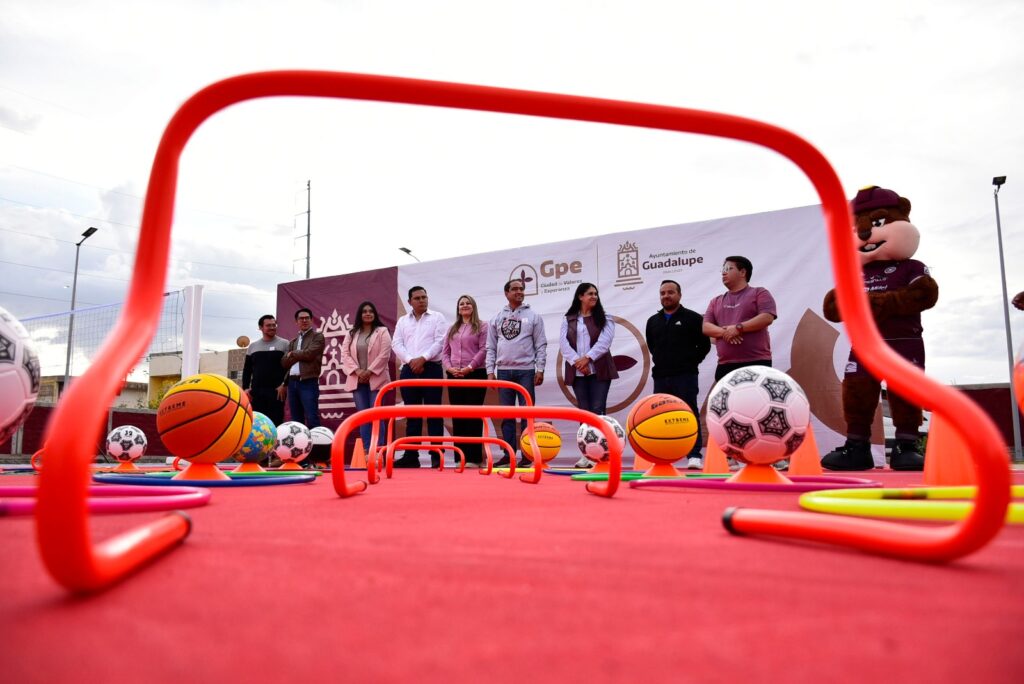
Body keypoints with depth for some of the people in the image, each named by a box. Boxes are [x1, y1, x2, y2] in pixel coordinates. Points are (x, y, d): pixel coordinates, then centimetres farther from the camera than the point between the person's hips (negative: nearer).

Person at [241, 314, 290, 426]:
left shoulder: (284, 344, 3)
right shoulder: (252, 346, 15)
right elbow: (247, 370, 17)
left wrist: (285, 385, -11)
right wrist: (245, 387, 5)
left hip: (276, 391, -4)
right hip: (256, 391, 4)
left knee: (275, 423, -3)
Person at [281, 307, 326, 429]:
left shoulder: (318, 336, 3)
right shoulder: (293, 342, 20)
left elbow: (309, 354, -12)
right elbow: (284, 362, 8)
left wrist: (293, 354, 4)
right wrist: (300, 355, -6)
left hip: (309, 382, -6)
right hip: (293, 382, 6)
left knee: (312, 420, -11)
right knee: (296, 421, 9)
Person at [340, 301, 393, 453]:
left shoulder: (382, 331, 3)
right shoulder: (352, 333, 14)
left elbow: (384, 354, -7)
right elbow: (345, 354, 5)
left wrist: (369, 371, -13)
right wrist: (357, 371, -10)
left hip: (376, 379, -4)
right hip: (357, 380, 4)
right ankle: (366, 451, 8)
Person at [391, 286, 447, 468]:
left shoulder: (437, 318, 6)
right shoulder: (402, 321, 15)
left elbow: (439, 342, -5)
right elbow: (396, 344, 5)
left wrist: (422, 359, -14)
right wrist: (411, 361, -10)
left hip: (431, 369, -3)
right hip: (409, 370, 3)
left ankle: (436, 455, -1)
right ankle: (411, 455, 10)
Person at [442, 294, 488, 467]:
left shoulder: (481, 327, 3)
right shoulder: (452, 329, 19)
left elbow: (484, 350, -8)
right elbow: (445, 351, 13)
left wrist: (469, 367, -16)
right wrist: (449, 368, -4)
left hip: (475, 375, -5)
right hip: (454, 376, 5)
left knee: (473, 415, -4)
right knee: (457, 416, 6)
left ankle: (474, 456, -1)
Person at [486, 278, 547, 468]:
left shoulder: (533, 316, 5)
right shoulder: (497, 318, 11)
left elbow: (541, 345, 1)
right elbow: (491, 347, 10)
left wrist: (540, 369, -7)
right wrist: (490, 371, 2)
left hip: (526, 370, -2)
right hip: (504, 371, 2)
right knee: (506, 414, 5)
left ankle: (527, 454, 4)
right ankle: (509, 453, 11)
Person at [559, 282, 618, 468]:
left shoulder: (604, 319, 9)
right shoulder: (568, 321, 11)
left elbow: (604, 342, -6)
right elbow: (564, 344, -1)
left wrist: (587, 358, -17)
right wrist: (577, 362, -15)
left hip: (599, 371, -1)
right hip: (577, 372, 1)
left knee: (598, 411, -7)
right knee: (584, 412, 4)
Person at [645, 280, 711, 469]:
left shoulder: (693, 318, 1)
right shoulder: (653, 321, 15)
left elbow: (704, 345, 1)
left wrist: (691, 362, 0)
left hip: (685, 377, -5)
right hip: (660, 377, 5)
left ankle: (695, 455, -7)